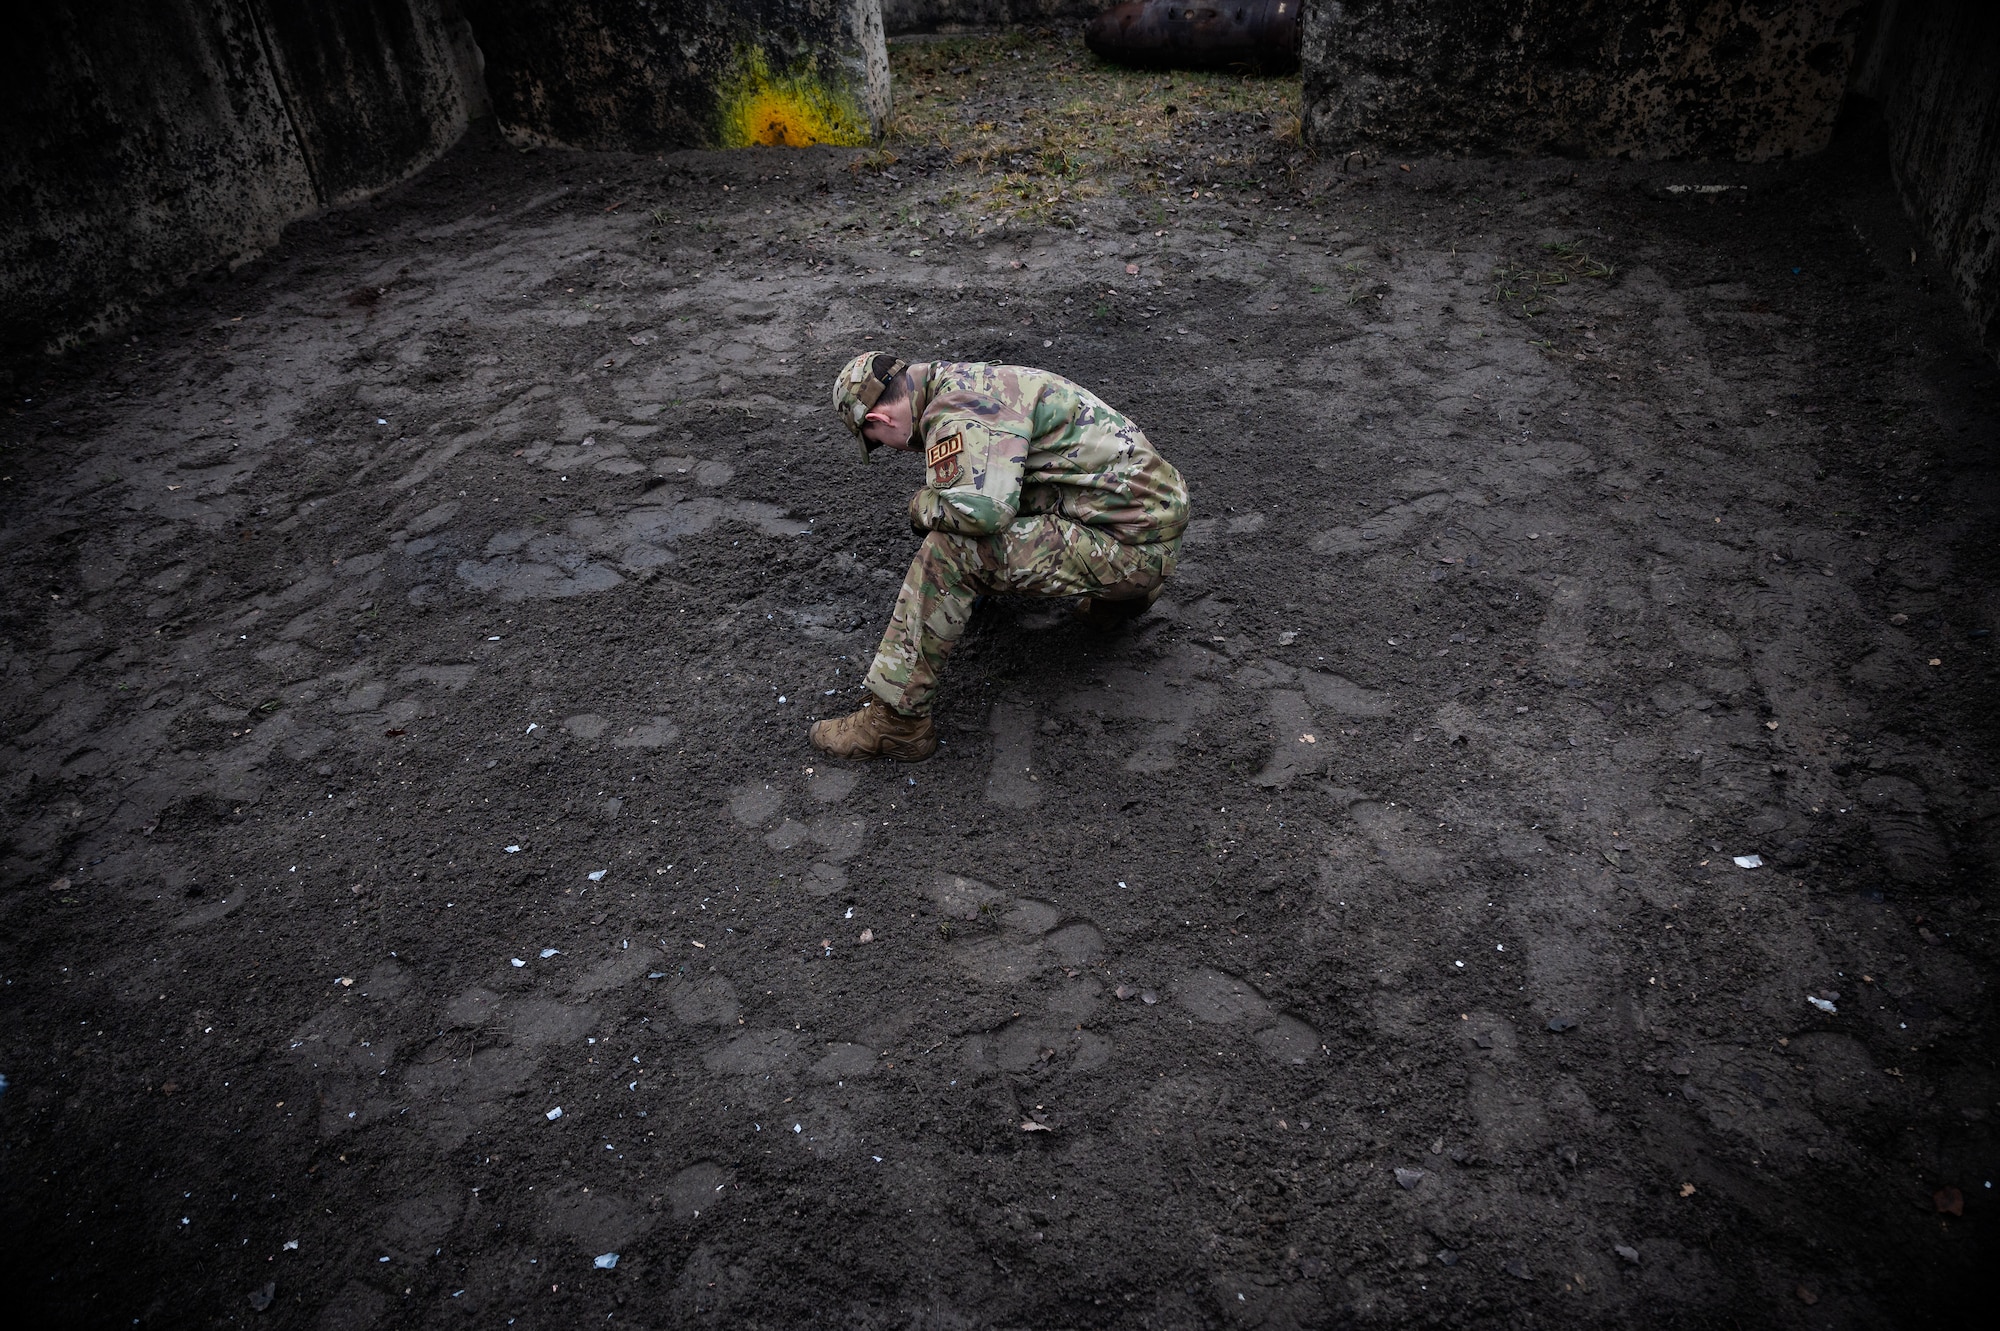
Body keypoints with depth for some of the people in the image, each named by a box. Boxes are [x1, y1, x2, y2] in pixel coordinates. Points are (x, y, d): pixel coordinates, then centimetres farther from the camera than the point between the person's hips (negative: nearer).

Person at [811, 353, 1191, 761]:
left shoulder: (957, 413, -16)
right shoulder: (967, 380, 16)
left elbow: (978, 511, -31)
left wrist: (922, 505, -10)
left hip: (1130, 541, -10)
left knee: (949, 552, -18)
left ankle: (897, 721, -10)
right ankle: (1115, 592, 28)